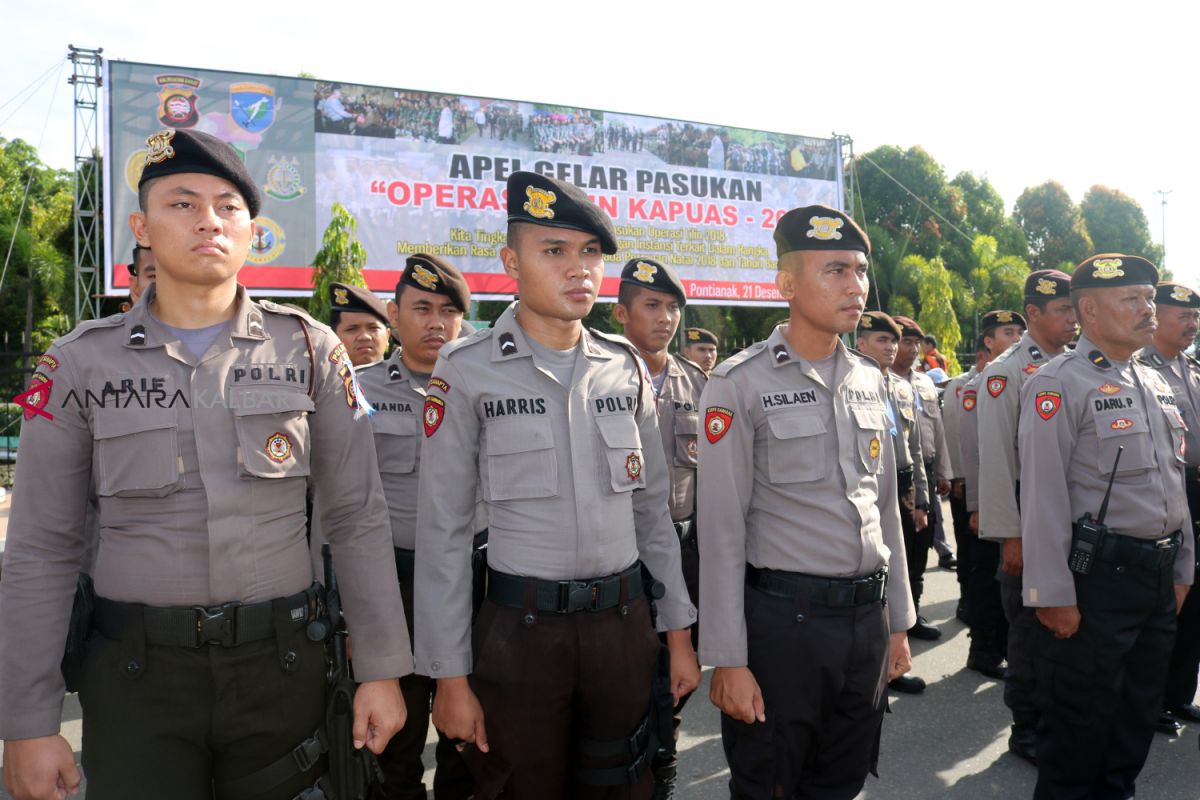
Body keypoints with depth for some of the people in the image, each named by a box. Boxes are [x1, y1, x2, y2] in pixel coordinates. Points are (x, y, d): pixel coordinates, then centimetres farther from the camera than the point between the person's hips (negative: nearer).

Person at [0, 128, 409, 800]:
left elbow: (358, 522, -1)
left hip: (282, 664, 1)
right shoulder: (81, 363, 0)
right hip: (137, 671, 0)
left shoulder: (311, 351, -1)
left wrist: (382, 670, -3)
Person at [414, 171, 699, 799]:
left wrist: (679, 630, 9)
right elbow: (442, 532, -7)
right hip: (519, 629, -3)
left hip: (624, 623, 4)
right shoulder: (468, 370, -8)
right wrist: (449, 676, -8)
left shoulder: (626, 367, 4)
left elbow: (653, 508, 10)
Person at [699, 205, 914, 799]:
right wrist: (728, 660, -13)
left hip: (867, 617, 6)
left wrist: (897, 621, 14)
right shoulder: (741, 383, -11)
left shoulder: (871, 381, 8)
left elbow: (886, 509, 15)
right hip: (782, 619, -6)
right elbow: (722, 531, -13)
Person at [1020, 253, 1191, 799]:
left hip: (1160, 576, 8)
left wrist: (1182, 568, 16)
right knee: (1079, 718, 4)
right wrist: (1054, 594, -18)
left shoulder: (1156, 384, 13)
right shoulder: (1059, 384, -13)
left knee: (1139, 712, 19)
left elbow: (1174, 483, 18)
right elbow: (1043, 497, -17)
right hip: (1097, 575, -8)